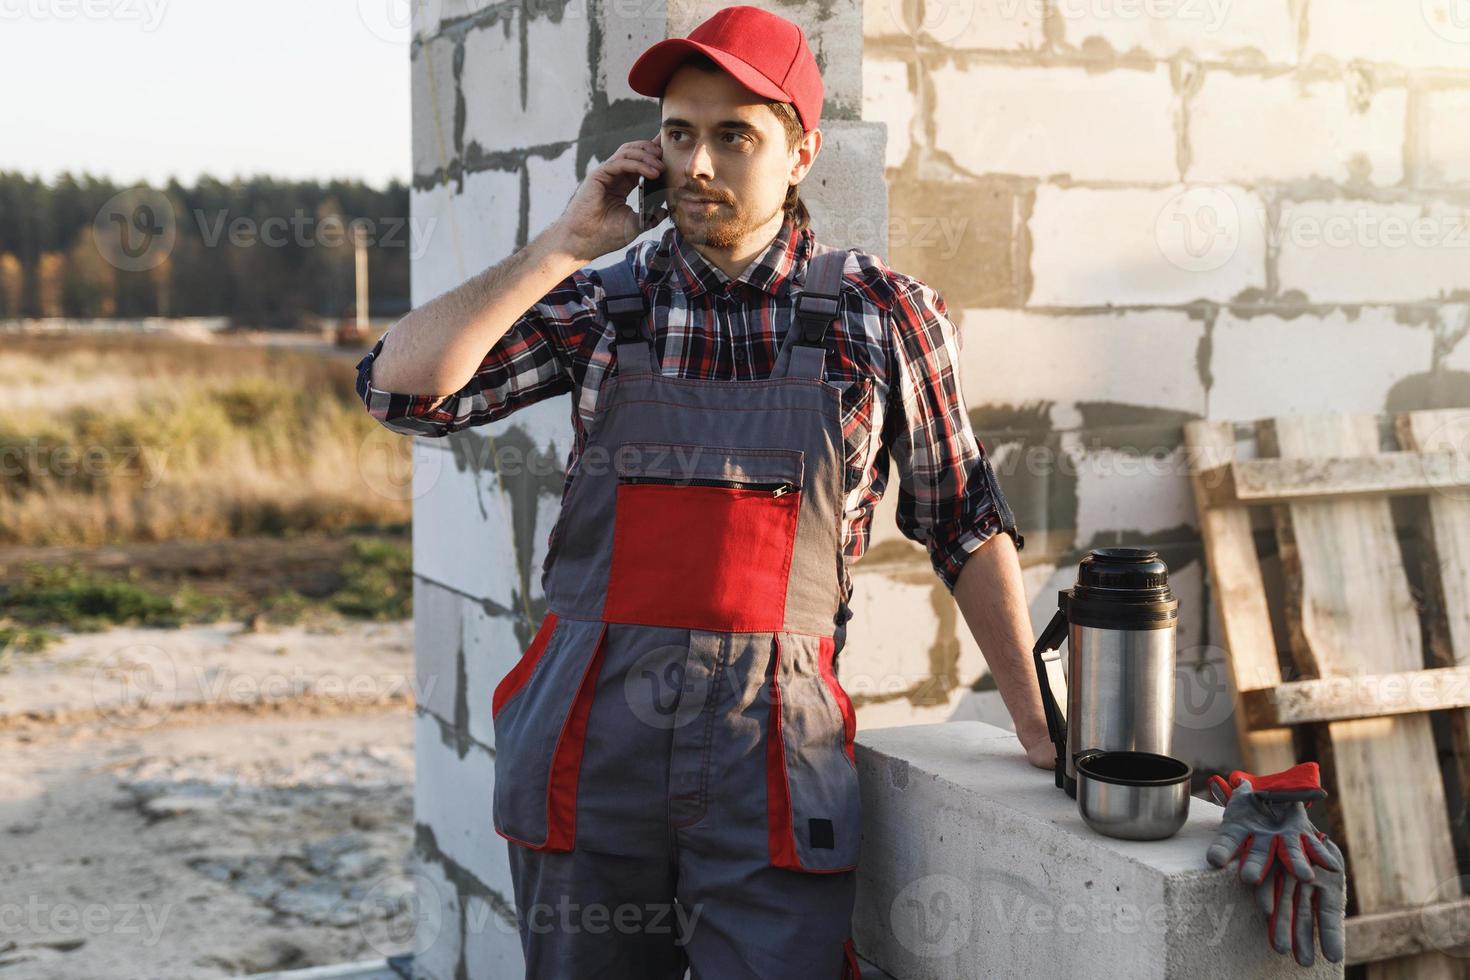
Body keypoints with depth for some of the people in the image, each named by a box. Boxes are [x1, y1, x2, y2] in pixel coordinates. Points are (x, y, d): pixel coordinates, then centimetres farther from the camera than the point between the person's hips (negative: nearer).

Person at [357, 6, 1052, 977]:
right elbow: (402, 385, -5)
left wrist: (1036, 726, 7)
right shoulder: (604, 301, 4)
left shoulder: (883, 314, 1)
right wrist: (564, 247, -7)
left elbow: (965, 525, 7)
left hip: (776, 753, -2)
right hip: (591, 744, 2)